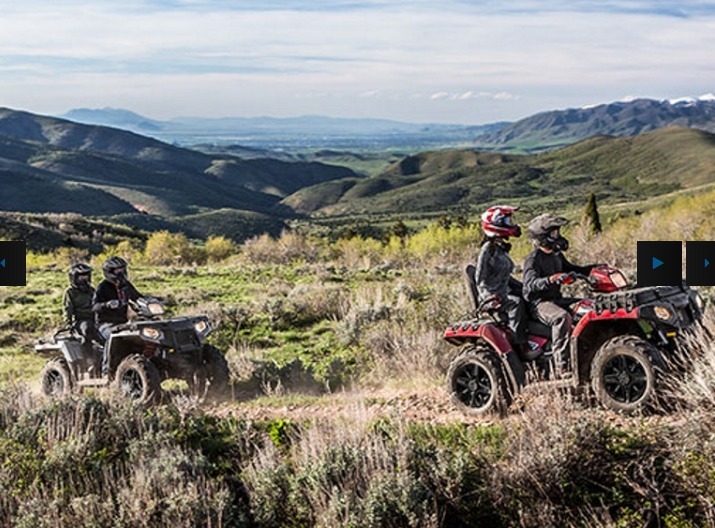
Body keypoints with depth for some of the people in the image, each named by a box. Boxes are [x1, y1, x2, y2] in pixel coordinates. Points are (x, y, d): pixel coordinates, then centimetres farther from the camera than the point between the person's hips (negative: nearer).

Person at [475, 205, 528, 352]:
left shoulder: (501, 249, 15)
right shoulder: (488, 249, -12)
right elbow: (480, 278, -16)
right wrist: (488, 296, -31)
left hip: (505, 292, 10)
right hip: (492, 298, -10)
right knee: (516, 303, -32)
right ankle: (519, 344, -35)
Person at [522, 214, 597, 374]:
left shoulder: (557, 255, 16)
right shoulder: (532, 260, -13)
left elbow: (570, 269, 32)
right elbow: (531, 283, -29)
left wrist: (593, 268, 19)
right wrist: (552, 279, -46)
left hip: (556, 299, 9)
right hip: (539, 303, -9)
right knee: (562, 317, -37)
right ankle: (562, 365, -40)